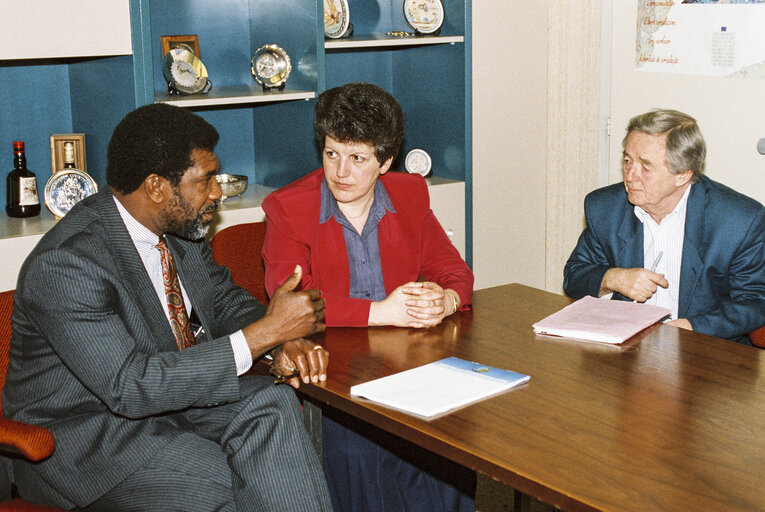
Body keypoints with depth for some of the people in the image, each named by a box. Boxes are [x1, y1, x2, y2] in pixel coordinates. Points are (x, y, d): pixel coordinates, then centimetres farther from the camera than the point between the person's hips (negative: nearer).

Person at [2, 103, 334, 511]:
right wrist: (262, 334, -32)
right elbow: (128, 386, -31)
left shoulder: (178, 225, -2)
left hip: (169, 392, 7)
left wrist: (281, 340, -11)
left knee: (271, 403, -20)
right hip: (83, 429, -7)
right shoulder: (64, 264, -26)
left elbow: (223, 298, 13)